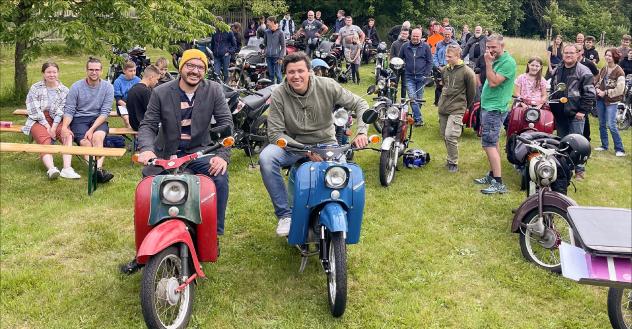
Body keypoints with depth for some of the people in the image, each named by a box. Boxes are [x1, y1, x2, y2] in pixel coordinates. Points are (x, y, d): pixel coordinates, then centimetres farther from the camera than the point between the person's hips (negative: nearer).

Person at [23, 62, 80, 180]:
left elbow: (61, 111, -2)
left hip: (56, 121, 1)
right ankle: (51, 169, -54)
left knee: (68, 135, -29)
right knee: (45, 140, -30)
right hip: (38, 121, -1)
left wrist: (54, 127, -16)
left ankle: (67, 168, -43)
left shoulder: (64, 90, 7)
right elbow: (34, 110, -4)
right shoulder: (35, 88, 4)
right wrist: (47, 126, -14)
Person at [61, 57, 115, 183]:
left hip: (98, 119, 0)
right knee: (86, 142, -29)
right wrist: (64, 126, -19)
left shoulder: (108, 87, 2)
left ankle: (98, 168, -50)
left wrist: (92, 129, -17)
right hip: (79, 119, 0)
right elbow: (69, 110, 1)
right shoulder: (76, 87, 3)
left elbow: (105, 112, -4)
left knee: (97, 136, -33)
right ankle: (97, 169, -48)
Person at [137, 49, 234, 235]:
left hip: (200, 151, 0)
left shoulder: (214, 91, -1)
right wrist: (146, 148, -26)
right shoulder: (161, 93, -1)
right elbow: (148, 125, -3)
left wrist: (222, 155, -22)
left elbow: (226, 122, -6)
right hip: (167, 153, 1)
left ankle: (215, 232, -11)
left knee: (220, 177, -27)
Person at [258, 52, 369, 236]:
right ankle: (285, 214, -16)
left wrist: (362, 132, -20)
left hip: (326, 144, 0)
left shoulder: (326, 86, -8)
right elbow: (275, 133, -13)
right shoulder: (279, 95, -10)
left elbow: (360, 104, -2)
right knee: (266, 158, -30)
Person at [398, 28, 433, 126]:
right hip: (409, 77, 0)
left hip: (421, 77, 0)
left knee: (419, 98, 8)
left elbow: (429, 62, 3)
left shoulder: (425, 47, 1)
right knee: (412, 97, -12)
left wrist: (426, 74, -5)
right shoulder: (405, 46, 5)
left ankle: (415, 116, 21)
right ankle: (419, 119, -14)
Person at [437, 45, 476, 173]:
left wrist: (466, 106, 8)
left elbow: (472, 92, -2)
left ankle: (453, 162, 0)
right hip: (443, 108, 7)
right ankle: (451, 158, 29)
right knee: (444, 135, 12)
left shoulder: (467, 72, -11)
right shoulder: (445, 70, 8)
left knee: (450, 136, -15)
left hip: (456, 109, -7)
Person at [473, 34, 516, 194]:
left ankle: (498, 183, -13)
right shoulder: (495, 60, 12)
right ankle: (492, 175, 26)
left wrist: (488, 63, -19)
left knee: (489, 144, -14)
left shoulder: (508, 62, -15)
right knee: (493, 142, 16)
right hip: (488, 107, 10)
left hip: (494, 109, -10)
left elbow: (493, 82, -22)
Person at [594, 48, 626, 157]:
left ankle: (619, 149, -2)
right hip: (600, 99, 7)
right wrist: (598, 89, -3)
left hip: (611, 101, -7)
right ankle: (604, 145, 26)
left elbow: (619, 89, -16)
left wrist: (606, 93, -14)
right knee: (602, 124, 14)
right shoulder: (603, 69, 8)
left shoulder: (619, 72, -13)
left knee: (611, 125, -11)